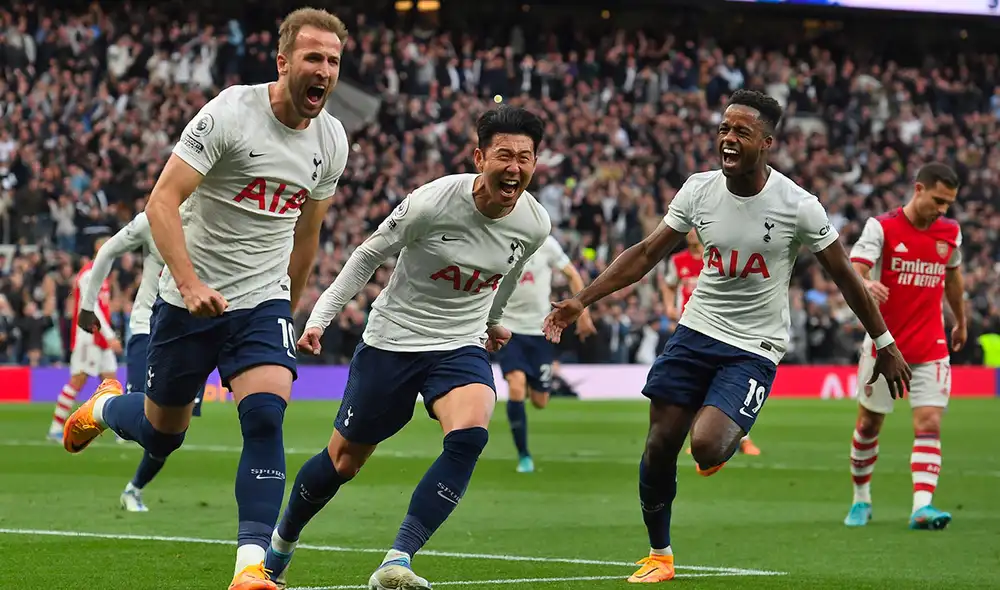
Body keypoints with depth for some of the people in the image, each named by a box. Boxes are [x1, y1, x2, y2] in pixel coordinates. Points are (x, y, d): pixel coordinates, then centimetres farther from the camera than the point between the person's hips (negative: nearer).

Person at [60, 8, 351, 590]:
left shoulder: (332, 140, 2)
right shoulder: (229, 114, -16)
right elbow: (162, 201, -19)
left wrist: (288, 311, 24)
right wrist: (189, 284, -30)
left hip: (263, 303, 3)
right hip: (190, 299, -3)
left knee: (266, 418, -21)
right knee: (160, 435, 12)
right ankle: (104, 406, 48)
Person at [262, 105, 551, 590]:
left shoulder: (534, 223, -9)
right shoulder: (431, 203, -22)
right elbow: (368, 256, -7)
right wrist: (320, 317, -10)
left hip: (462, 347, 2)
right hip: (391, 341, -2)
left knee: (469, 435, -29)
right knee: (343, 460, 9)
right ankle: (282, 542, 39)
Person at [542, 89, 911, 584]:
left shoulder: (798, 206, -14)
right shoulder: (699, 191, -3)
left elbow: (844, 275, -3)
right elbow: (645, 254, 4)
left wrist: (885, 344, 2)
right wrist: (581, 300, -3)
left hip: (755, 348, -4)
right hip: (697, 332, 4)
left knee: (706, 446, -23)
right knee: (659, 446, 1)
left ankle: (729, 438, 16)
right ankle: (658, 555, 23)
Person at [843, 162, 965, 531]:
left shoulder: (950, 233, 3)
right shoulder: (882, 227, -10)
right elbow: (854, 272, -21)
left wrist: (961, 321, 32)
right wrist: (866, 284, -44)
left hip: (930, 348, 2)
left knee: (929, 424, -12)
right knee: (869, 424, 9)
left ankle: (922, 506, -19)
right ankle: (861, 499, 28)